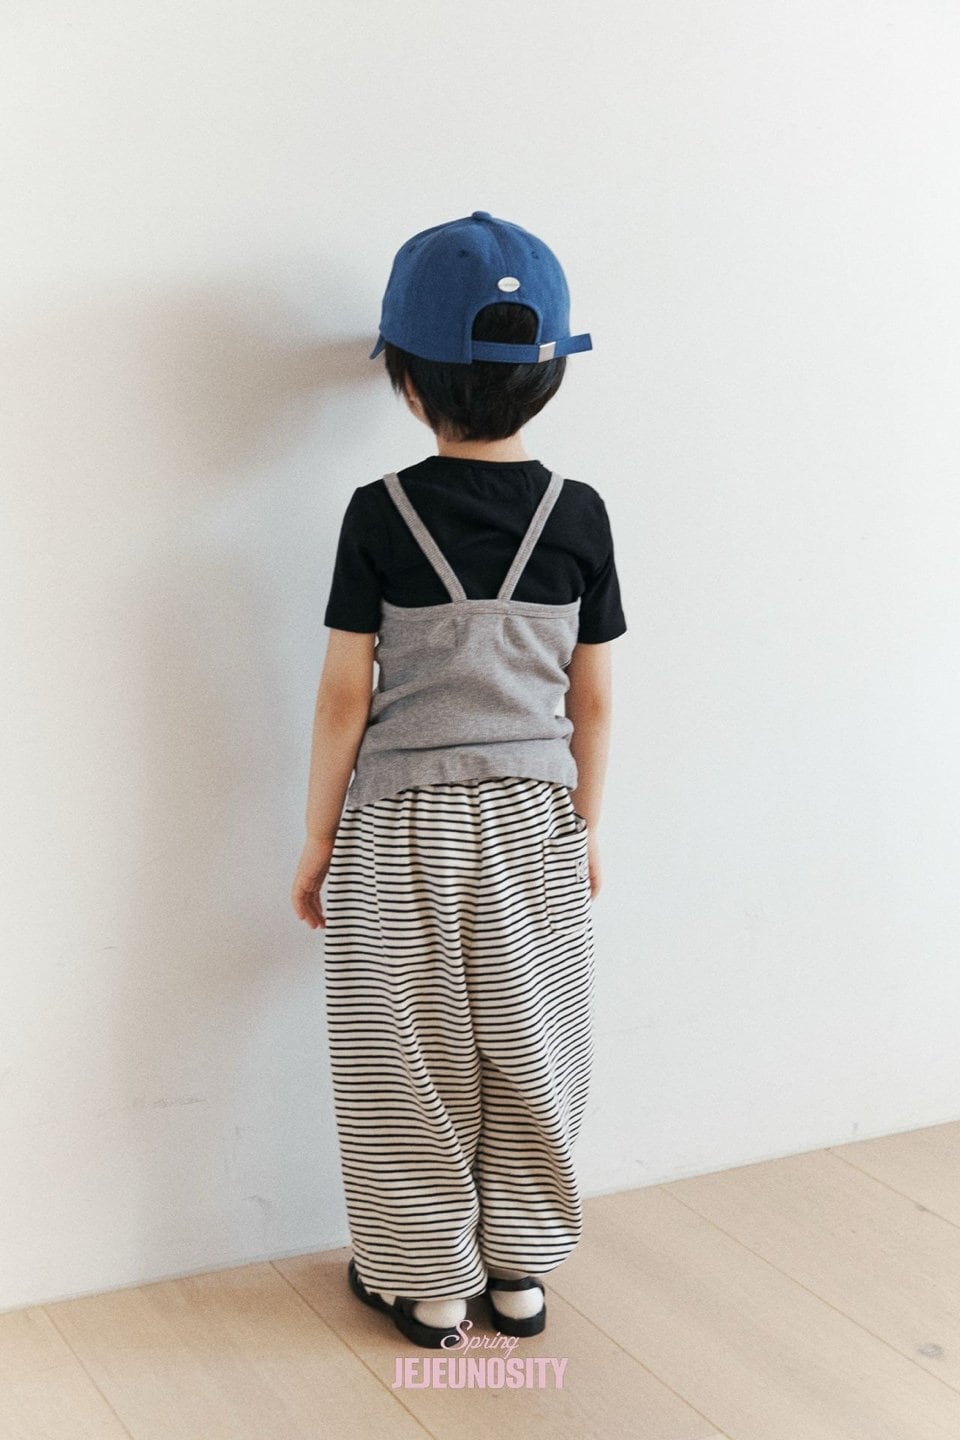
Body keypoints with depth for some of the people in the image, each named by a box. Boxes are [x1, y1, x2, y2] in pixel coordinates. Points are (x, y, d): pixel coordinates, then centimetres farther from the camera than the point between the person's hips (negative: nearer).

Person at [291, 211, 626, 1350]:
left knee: (413, 1067, 10)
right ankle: (520, 1271, 28)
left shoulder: (380, 514, -11)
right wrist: (585, 828, 12)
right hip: (534, 824, 2)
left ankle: (429, 1284, 23)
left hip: (401, 828, -2)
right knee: (527, 1058, 15)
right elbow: (591, 701, -1)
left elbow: (346, 699, -9)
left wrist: (319, 841, 1)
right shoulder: (579, 515, -5)